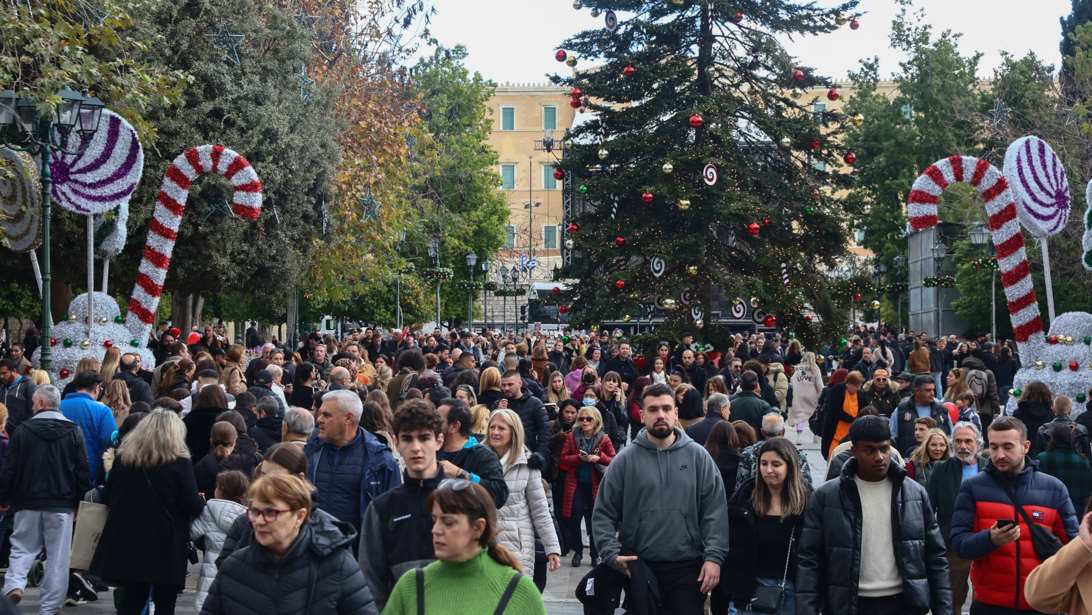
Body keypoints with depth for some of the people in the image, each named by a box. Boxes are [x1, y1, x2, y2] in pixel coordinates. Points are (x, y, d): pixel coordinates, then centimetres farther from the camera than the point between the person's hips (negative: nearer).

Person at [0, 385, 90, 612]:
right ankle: (49, 607, 5)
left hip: (28, 502, 0)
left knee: (22, 547, 14)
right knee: (58, 555, 5)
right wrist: (80, 501, 8)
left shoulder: (23, 431, -4)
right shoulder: (73, 432, -1)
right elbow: (82, 471, 0)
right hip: (62, 505, 0)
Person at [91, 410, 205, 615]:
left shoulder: (123, 457, 3)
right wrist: (202, 502, 10)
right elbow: (193, 505, -11)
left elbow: (107, 498, 8)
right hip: (166, 545, -4)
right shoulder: (179, 463, -9)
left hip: (129, 542, 4)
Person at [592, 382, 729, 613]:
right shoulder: (625, 460, 1)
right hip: (639, 567, 0)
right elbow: (603, 513, 1)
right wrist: (612, 554, -11)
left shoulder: (698, 456, 3)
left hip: (688, 567, 0)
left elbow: (715, 511, 0)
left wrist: (714, 557, -10)